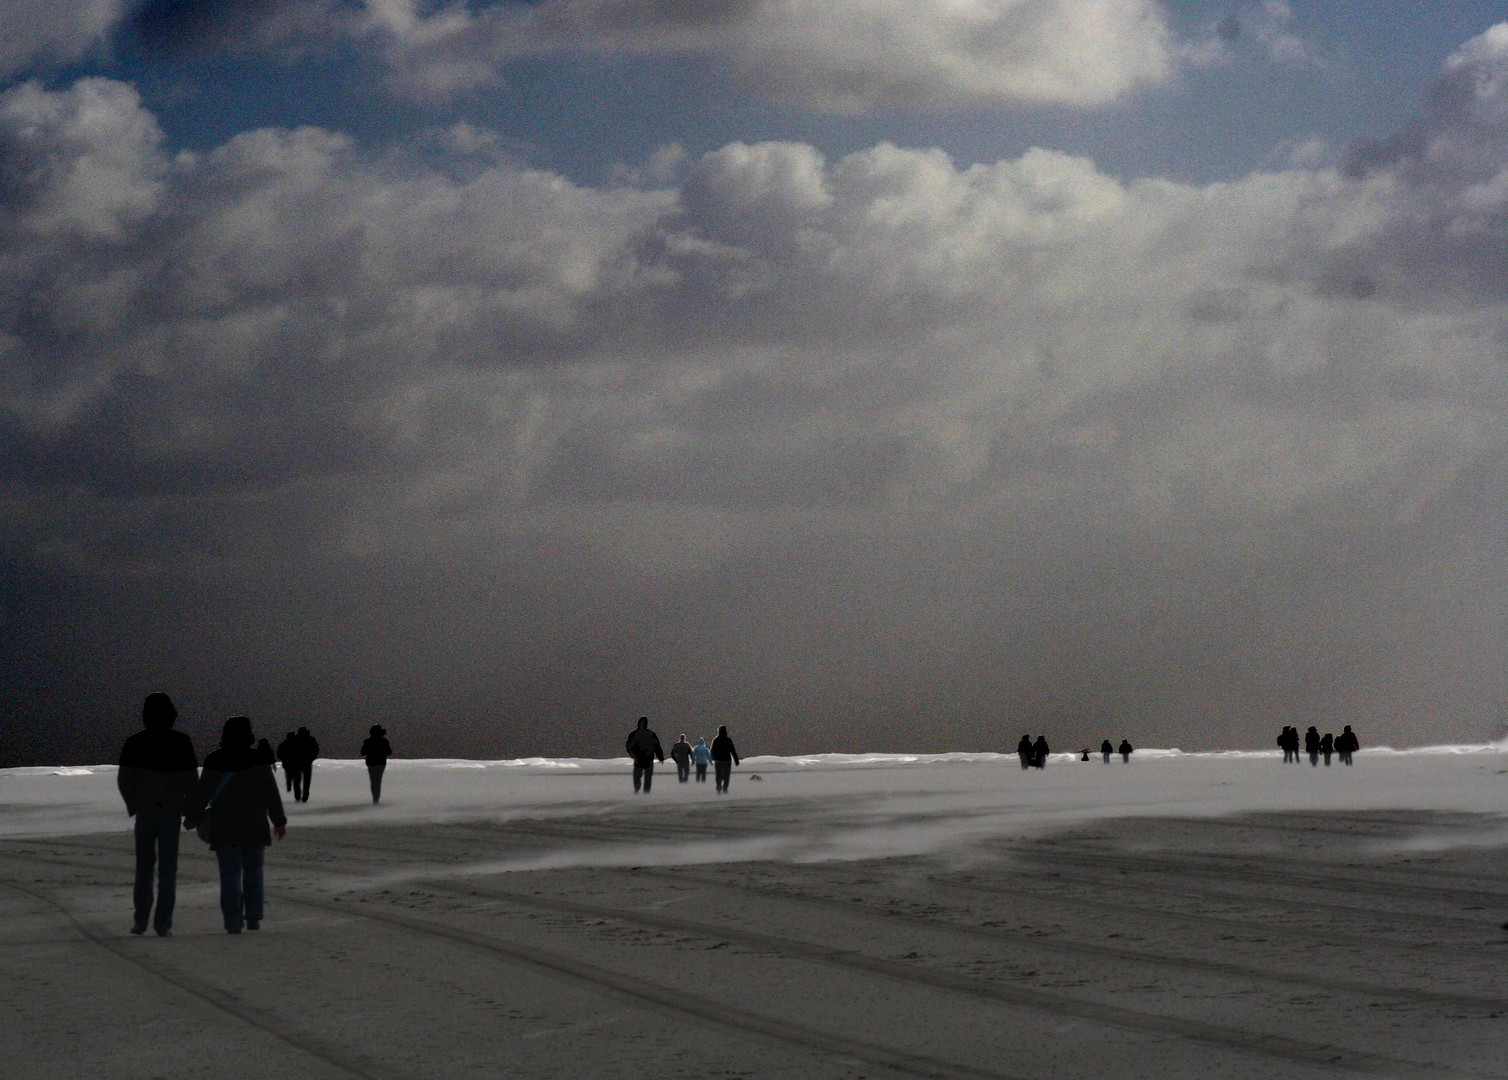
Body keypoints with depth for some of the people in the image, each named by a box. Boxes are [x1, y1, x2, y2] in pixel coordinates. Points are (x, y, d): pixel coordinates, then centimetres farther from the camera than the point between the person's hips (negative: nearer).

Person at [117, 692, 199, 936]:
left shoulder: (134, 743, -3)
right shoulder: (182, 743, -5)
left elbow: (124, 779, -4)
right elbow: (191, 781, -4)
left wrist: (133, 805, 9)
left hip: (145, 809, 1)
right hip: (172, 810, -1)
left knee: (144, 865, 14)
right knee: (168, 868, 3)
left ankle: (141, 919, 9)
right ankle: (163, 923, -2)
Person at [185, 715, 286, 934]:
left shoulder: (214, 761, -5)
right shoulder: (258, 760, -4)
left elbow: (202, 793, 0)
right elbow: (271, 794, 0)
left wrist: (192, 817, 13)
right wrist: (280, 822, 9)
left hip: (223, 828, 0)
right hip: (254, 826, 1)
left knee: (230, 875, 2)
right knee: (254, 871, 16)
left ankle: (233, 922, -4)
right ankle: (254, 914, 4)